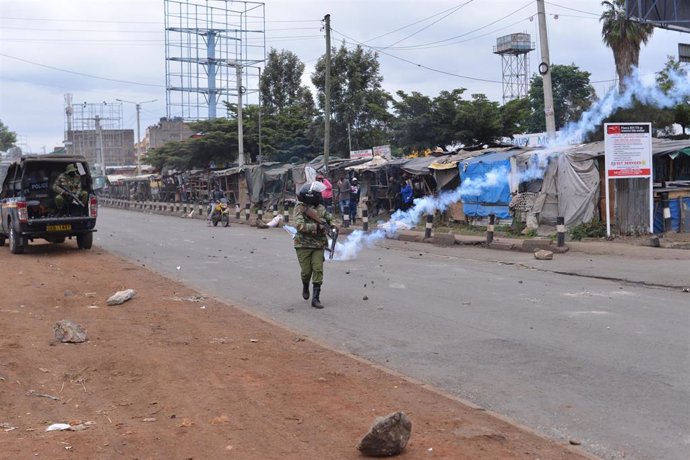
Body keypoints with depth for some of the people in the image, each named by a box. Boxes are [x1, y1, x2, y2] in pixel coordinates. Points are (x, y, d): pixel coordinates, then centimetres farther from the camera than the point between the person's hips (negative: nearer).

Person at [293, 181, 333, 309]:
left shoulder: (321, 208, 8)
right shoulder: (300, 208, -9)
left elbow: (330, 218, 23)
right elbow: (299, 225, -21)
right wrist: (316, 227, -24)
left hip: (318, 245, 4)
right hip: (304, 244, -4)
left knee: (318, 270, -6)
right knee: (306, 271, 1)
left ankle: (316, 298, -4)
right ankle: (305, 287, 36)